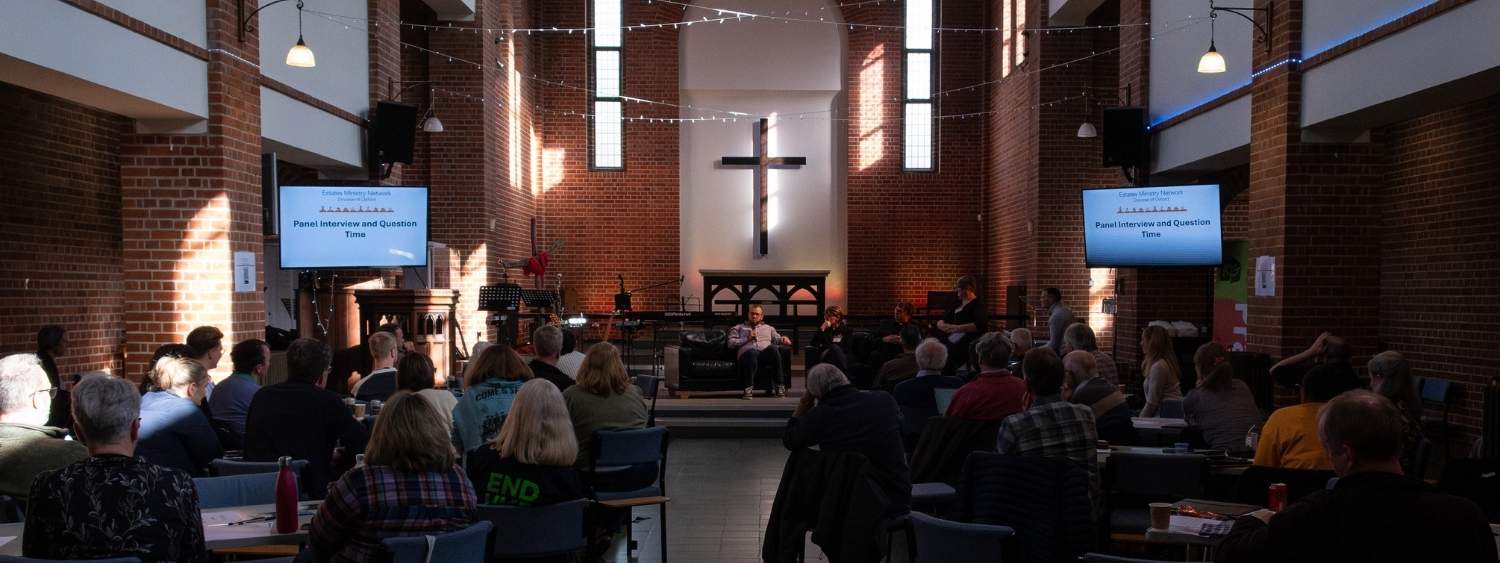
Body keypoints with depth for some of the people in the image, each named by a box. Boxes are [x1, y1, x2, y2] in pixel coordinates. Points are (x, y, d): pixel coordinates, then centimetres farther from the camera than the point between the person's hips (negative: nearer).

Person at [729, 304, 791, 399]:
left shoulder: (769, 328, 36)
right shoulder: (739, 328, 29)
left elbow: (777, 339, 23)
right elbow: (731, 343, 13)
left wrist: (783, 339, 0)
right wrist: (747, 339, 3)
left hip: (765, 354, 2)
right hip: (747, 353, -2)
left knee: (773, 348, -36)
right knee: (752, 353, -41)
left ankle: (780, 387, -35)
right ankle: (748, 389, -41)